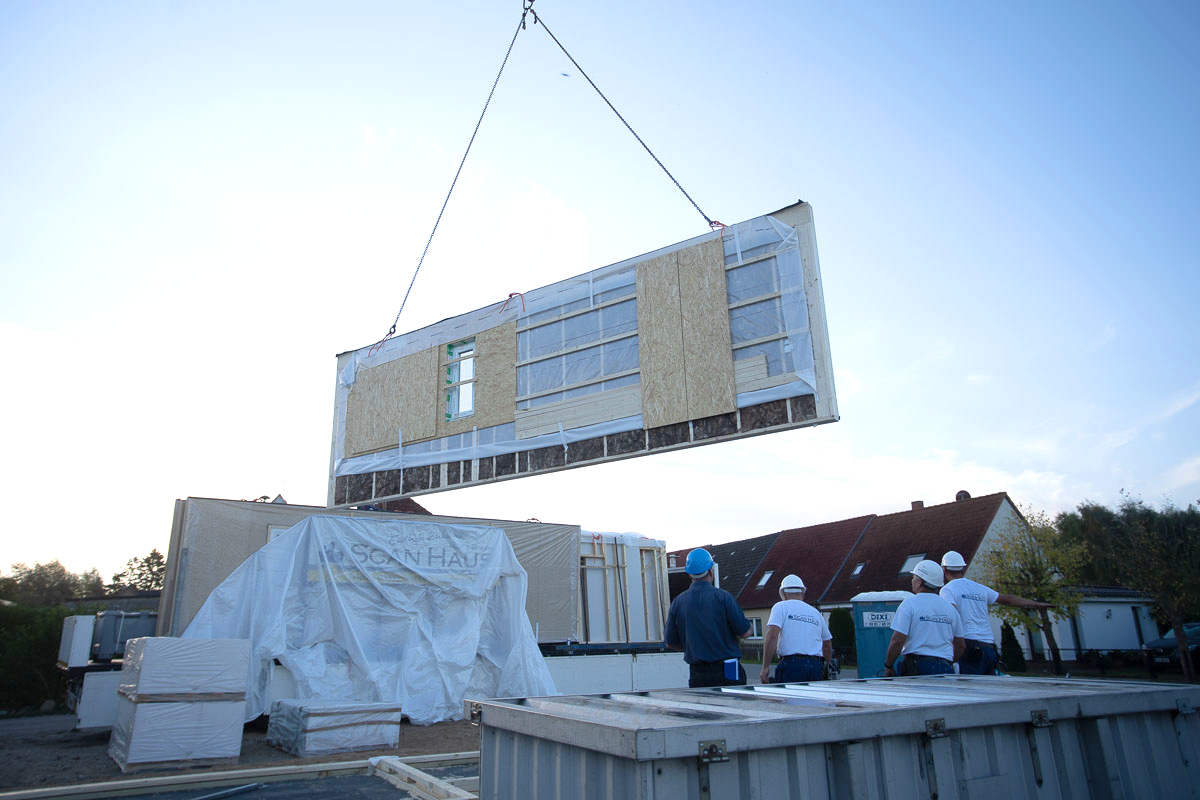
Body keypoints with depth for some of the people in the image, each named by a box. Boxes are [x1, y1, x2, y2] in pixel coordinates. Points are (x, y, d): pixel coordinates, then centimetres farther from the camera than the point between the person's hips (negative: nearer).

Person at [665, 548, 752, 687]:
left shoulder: (678, 602, 0)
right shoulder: (722, 596, -9)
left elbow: (671, 643, 7)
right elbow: (745, 632, -7)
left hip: (697, 676, 3)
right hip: (727, 673, -3)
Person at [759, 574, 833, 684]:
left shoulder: (781, 607, 4)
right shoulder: (816, 613, 20)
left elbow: (772, 636, -10)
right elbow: (827, 645, 26)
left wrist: (765, 667, -10)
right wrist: (826, 670, 38)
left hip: (792, 664, -5)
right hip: (816, 665, 5)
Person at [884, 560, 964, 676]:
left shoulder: (909, 604, -4)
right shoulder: (950, 608, 13)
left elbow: (897, 641, -11)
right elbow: (960, 646, 17)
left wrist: (888, 666, 0)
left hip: (917, 667, -5)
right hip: (945, 669, 5)